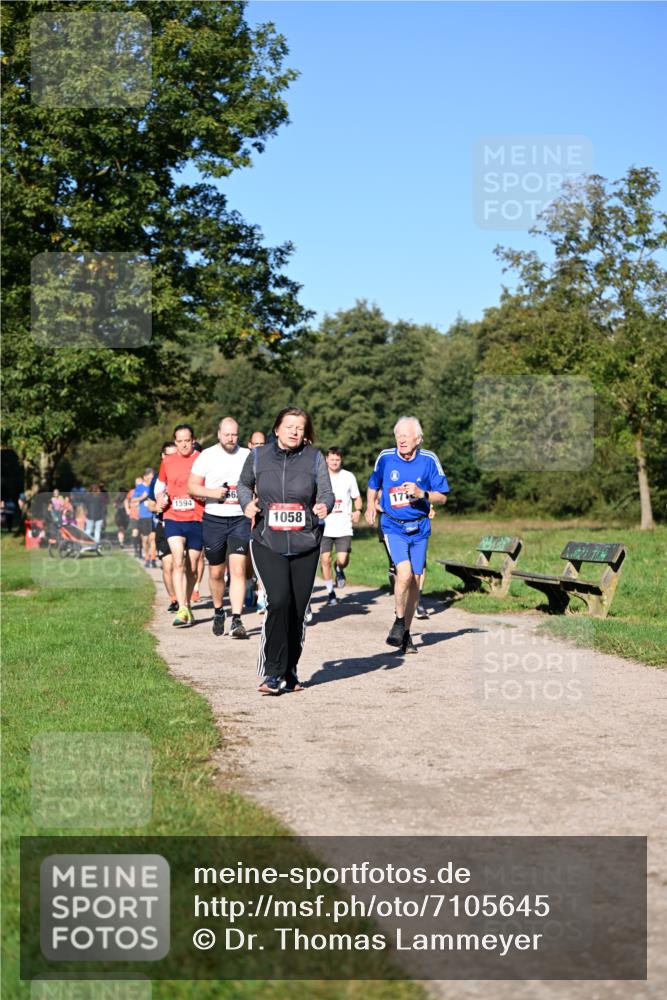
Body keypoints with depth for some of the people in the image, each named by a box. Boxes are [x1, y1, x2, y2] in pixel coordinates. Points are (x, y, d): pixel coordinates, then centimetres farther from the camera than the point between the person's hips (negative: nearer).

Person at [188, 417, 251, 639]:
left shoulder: (247, 456, 5)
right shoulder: (206, 456, 2)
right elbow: (191, 487, 2)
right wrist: (212, 493, -15)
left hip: (240, 519, -1)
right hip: (213, 520, 1)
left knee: (238, 569, -14)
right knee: (216, 572, 11)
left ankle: (237, 621, -16)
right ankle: (218, 611, 34)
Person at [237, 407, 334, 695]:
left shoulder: (314, 458, 3)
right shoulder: (258, 456, 4)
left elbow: (326, 492, -1)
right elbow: (244, 484, 20)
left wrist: (324, 506, -23)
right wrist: (247, 502, 0)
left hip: (305, 544, 2)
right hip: (267, 544, -2)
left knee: (298, 610, 6)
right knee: (279, 601, -19)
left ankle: (289, 671, 24)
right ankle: (272, 673, -9)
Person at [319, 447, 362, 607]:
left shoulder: (349, 477, 7)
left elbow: (357, 498, 13)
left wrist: (358, 511, -6)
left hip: (343, 527, 0)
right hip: (324, 526, 0)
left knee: (343, 560, -10)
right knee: (325, 559, -4)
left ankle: (339, 569, 28)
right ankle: (330, 593, 12)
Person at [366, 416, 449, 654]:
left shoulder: (429, 460, -5)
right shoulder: (385, 458, -4)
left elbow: (442, 496, 0)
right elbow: (373, 485, 16)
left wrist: (422, 493, -17)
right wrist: (370, 507, 7)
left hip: (419, 527, 2)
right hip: (393, 526, -2)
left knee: (415, 581, 7)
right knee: (405, 573, -22)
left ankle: (406, 632, 21)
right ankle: (399, 621, -1)